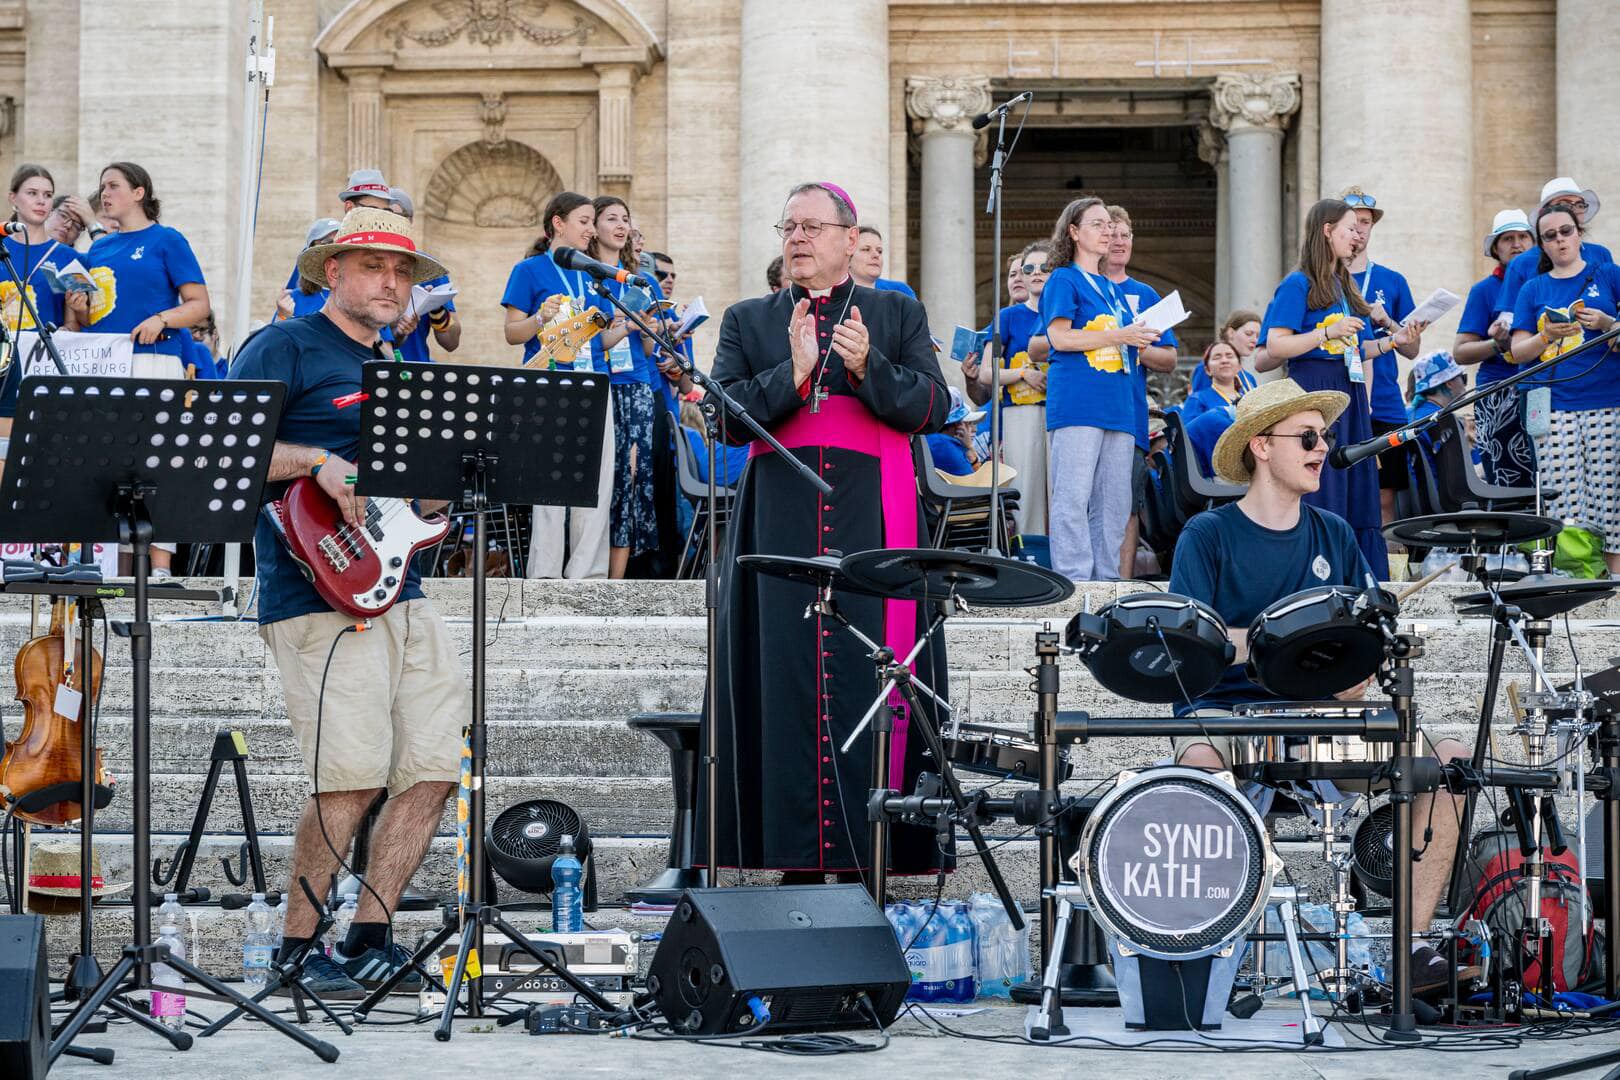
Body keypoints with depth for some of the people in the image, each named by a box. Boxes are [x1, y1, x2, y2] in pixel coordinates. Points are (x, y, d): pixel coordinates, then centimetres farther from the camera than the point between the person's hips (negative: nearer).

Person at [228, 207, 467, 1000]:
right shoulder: (285, 348, 0)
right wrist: (319, 463, -20)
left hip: (401, 593, 8)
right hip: (321, 595, -8)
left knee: (434, 768, 3)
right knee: (353, 778, -14)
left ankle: (369, 937, 12)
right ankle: (296, 948, -1)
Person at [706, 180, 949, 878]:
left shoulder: (899, 315, 14)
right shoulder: (748, 322, 16)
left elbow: (933, 408, 2)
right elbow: (728, 420, 3)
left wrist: (868, 369, -14)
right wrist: (793, 373, -12)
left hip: (873, 526, -1)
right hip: (781, 526, 1)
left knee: (867, 681, -6)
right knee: (786, 680, -4)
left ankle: (867, 852, -3)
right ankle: (797, 855, -2)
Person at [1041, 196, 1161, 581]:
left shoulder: (1112, 289, 24)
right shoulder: (1064, 281, 1)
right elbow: (1059, 337, -12)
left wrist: (1140, 341, 7)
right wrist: (1118, 336, -12)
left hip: (1118, 405, 8)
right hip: (1077, 402, -8)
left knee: (1114, 502, 6)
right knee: (1074, 496, -11)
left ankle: (1106, 581, 9)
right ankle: (1074, 581, -13)